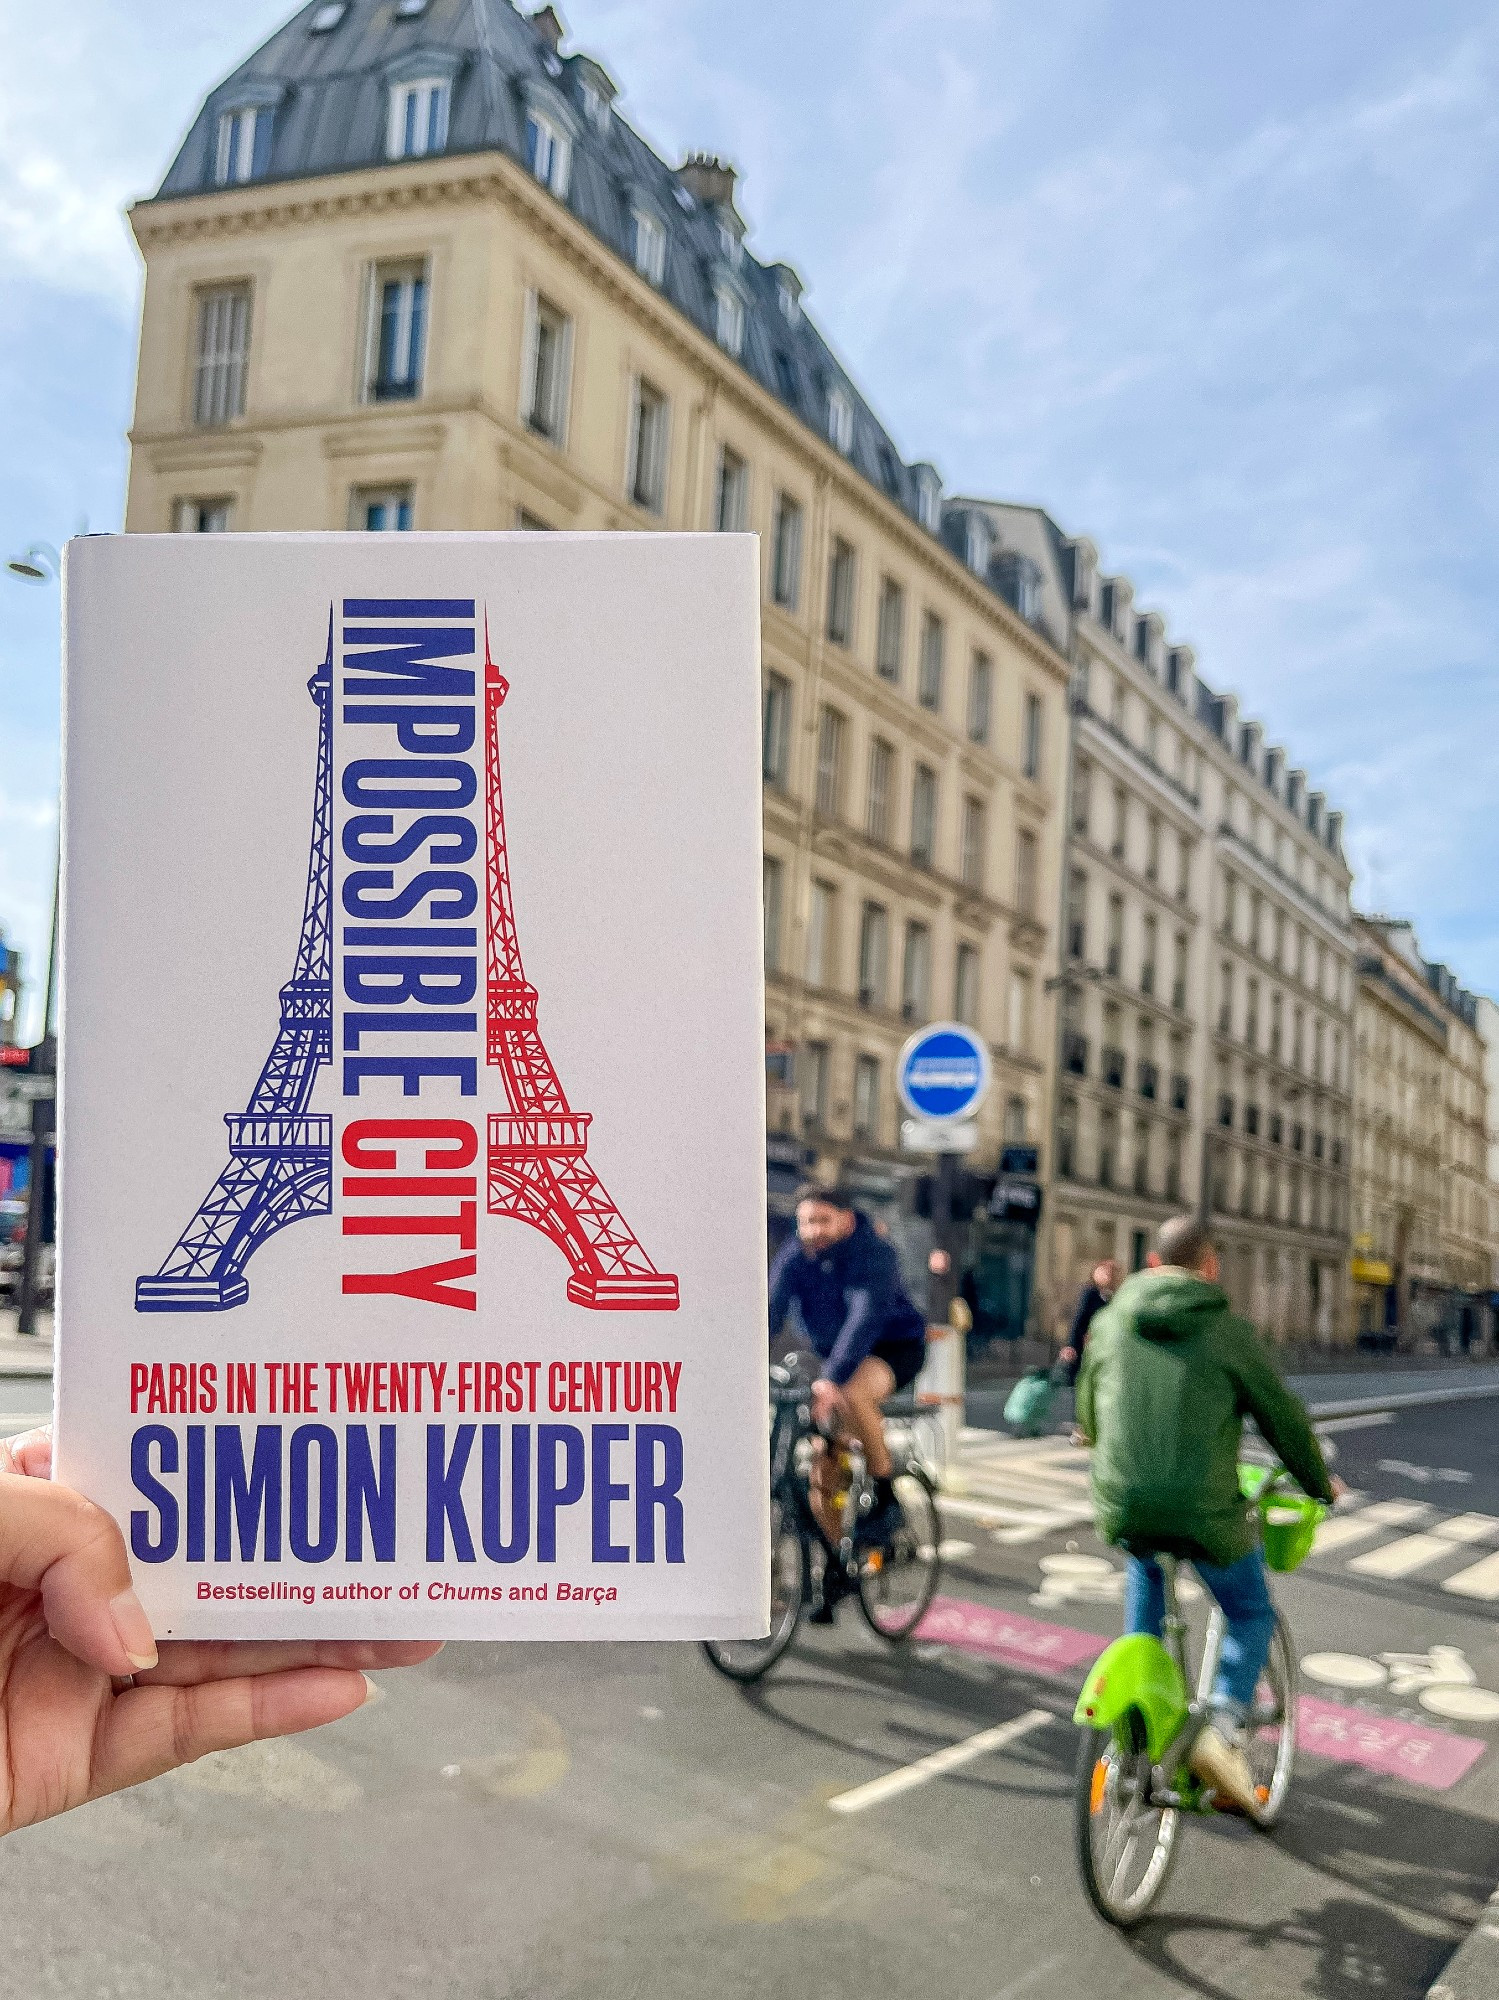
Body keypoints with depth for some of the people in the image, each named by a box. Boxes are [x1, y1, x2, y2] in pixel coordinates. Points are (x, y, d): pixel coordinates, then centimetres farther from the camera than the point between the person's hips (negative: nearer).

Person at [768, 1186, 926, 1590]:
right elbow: (769, 1312, -20)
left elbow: (866, 1317, -39)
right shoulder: (793, 1258, -11)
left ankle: (886, 1497, -18)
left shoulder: (874, 1255, -25)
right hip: (831, 1354, 5)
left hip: (895, 1348, -5)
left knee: (851, 1393, -38)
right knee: (821, 1471, -3)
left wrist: (831, 1379, -52)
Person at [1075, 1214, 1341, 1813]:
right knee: (1251, 1616, 21)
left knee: (1144, 1566, 37)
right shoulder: (1229, 1332, -2)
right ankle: (1224, 1729, -1)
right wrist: (1320, 1484, 23)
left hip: (1121, 1507, 4)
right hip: (1205, 1511, -3)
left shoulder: (1110, 1321, 8)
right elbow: (1284, 1419, 6)